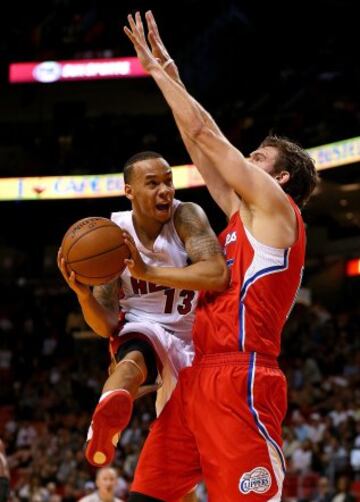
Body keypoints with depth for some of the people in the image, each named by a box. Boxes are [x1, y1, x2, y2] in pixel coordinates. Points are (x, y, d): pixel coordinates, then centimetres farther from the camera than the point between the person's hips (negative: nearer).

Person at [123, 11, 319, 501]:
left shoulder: (276, 206, 2)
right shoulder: (243, 218, 25)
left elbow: (205, 132, 2)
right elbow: (202, 147, 28)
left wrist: (158, 71, 10)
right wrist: (169, 74, 27)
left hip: (239, 381, -9)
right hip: (199, 378, 9)